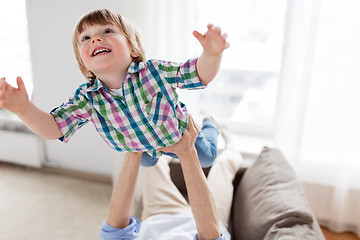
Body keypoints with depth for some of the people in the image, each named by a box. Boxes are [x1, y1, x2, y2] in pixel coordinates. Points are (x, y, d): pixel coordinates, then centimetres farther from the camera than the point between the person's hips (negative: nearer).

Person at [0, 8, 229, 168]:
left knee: (206, 158, 24)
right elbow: (54, 128, -27)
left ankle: (209, 126, 53)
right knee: (147, 163, 35)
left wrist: (212, 54, -59)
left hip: (180, 132, -2)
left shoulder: (156, 71, -38)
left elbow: (200, 75, -36)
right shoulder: (87, 98, -29)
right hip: (140, 147, 3)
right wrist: (25, 109, -47)